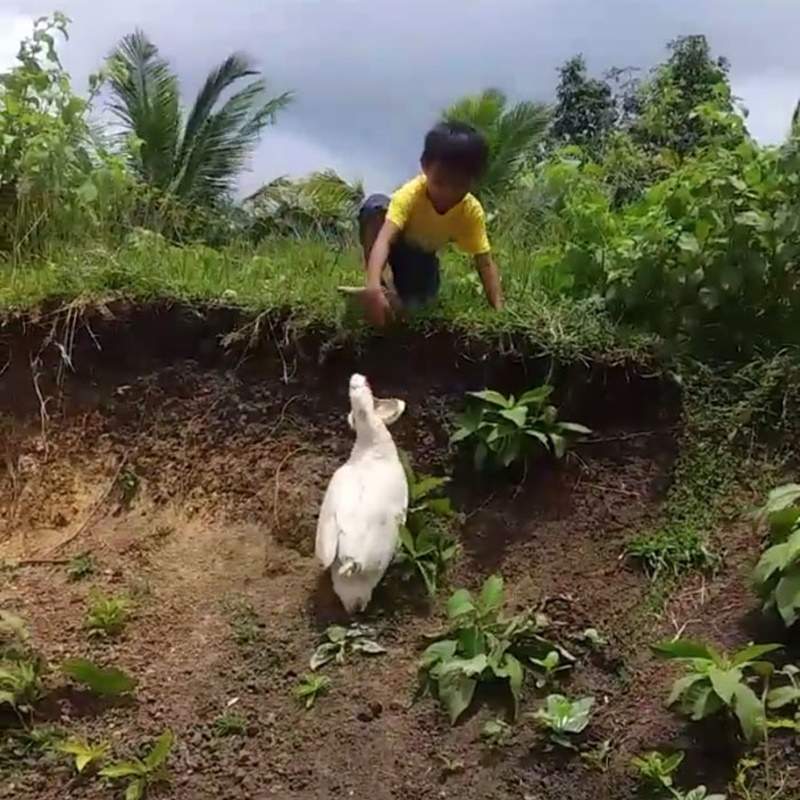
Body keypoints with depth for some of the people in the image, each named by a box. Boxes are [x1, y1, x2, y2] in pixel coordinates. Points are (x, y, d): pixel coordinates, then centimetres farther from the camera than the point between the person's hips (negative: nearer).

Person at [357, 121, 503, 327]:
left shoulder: (472, 212, -27)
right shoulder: (410, 194, -36)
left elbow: (485, 264, -25)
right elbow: (384, 240, -49)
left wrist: (499, 309, -39)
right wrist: (373, 286, -67)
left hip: (421, 257, 3)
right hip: (396, 245, -3)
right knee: (376, 204, -34)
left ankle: (399, 284, 13)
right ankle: (382, 286, -27)